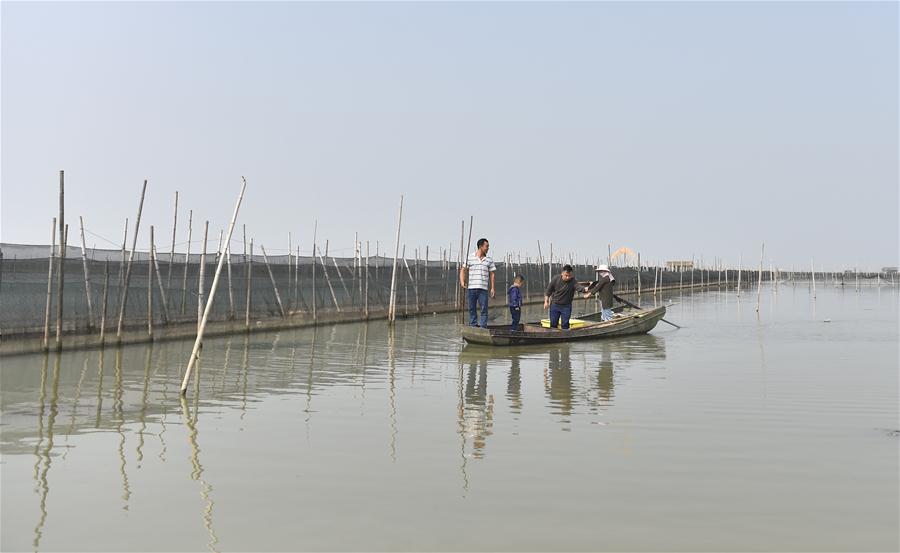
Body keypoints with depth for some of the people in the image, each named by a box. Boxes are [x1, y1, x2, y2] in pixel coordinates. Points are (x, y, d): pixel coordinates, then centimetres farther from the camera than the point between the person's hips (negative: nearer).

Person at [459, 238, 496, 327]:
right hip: (471, 288, -1)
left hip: (483, 289, 1)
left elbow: (492, 274, 13)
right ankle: (473, 325, 14)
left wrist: (492, 288, 6)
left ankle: (483, 327, -2)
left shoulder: (489, 260, 11)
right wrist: (462, 281, -8)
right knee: (472, 308, 5)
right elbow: (463, 270, 6)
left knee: (484, 309, -5)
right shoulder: (470, 258, 6)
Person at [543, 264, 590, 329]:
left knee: (565, 324, 0)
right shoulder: (555, 279, -11)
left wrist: (585, 289, -59)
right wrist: (546, 301, -2)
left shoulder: (573, 281, -17)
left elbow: (579, 286, -38)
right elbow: (548, 291, 0)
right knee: (553, 324, 6)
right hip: (555, 305, 1)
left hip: (566, 306, -1)